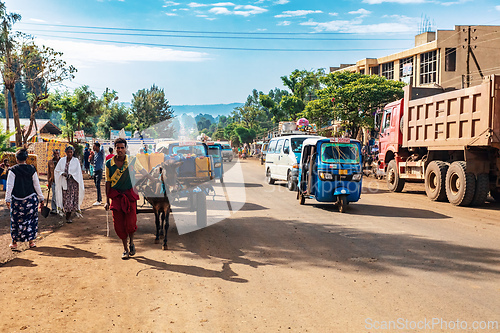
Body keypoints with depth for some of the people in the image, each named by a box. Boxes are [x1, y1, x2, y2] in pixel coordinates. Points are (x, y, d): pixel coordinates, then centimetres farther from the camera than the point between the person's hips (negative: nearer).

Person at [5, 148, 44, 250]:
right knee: (31, 219, 11)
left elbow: (9, 186, -8)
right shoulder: (32, 169, -2)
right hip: (31, 199, 2)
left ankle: (14, 242, 17)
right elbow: (37, 185, 1)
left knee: (16, 221, 9)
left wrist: (7, 199, -3)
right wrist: (41, 198, 8)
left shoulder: (13, 170, -8)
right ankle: (31, 241, 15)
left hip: (17, 200, -1)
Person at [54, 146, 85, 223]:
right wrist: (63, 173, -12)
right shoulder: (62, 160, 7)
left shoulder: (76, 161, 0)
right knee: (65, 198, 2)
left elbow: (78, 172, -3)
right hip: (64, 182, 2)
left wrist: (70, 175, -17)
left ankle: (68, 216, 0)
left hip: (73, 182, -2)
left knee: (71, 198, -6)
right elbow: (57, 170, 6)